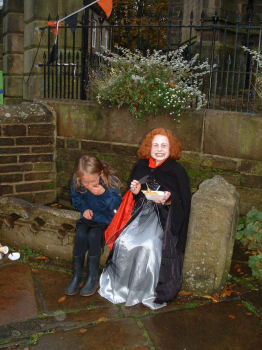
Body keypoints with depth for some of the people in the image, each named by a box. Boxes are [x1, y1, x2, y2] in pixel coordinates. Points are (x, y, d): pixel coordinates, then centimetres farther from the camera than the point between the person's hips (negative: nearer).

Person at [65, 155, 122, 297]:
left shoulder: (110, 181, -19)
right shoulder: (75, 183, -8)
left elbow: (117, 205, -20)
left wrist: (104, 193, -35)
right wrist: (84, 209, -6)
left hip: (105, 218, -3)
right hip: (88, 217, 3)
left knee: (94, 235, -29)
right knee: (80, 235, -25)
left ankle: (93, 278, -12)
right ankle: (76, 277, -10)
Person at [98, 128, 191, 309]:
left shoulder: (177, 171, -4)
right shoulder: (141, 166, 9)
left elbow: (183, 203, -3)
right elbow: (134, 198, 17)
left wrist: (169, 199, -22)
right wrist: (135, 191, -6)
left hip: (164, 216, -4)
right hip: (141, 212, 4)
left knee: (149, 245, -27)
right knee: (125, 241, -19)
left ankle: (147, 291, -6)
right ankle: (122, 285, 0)